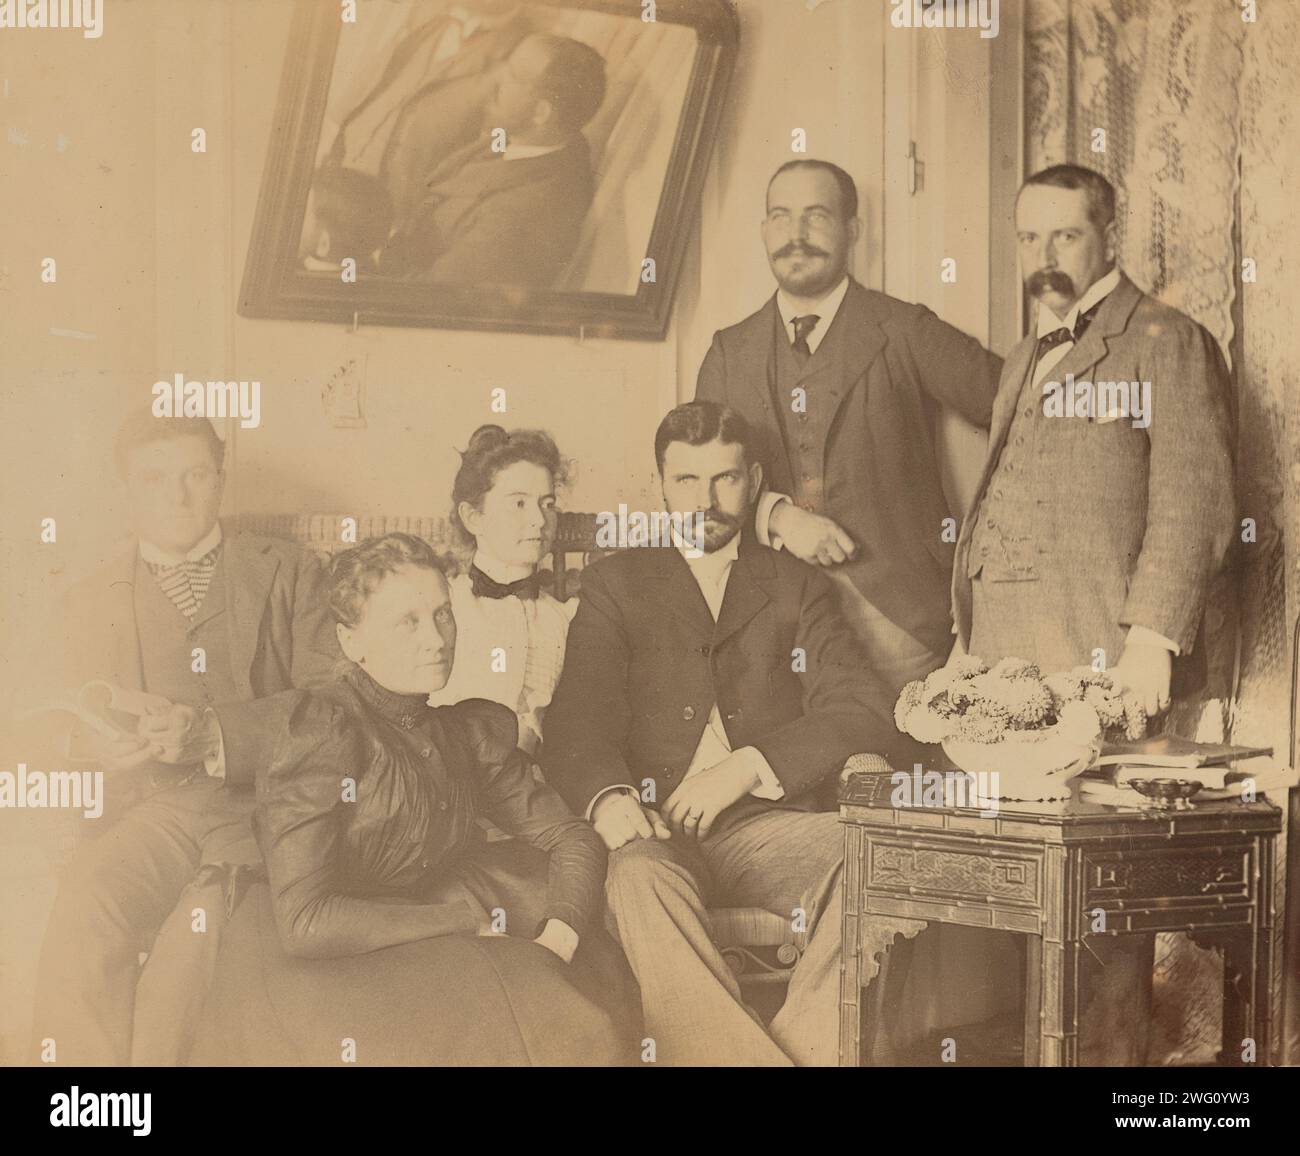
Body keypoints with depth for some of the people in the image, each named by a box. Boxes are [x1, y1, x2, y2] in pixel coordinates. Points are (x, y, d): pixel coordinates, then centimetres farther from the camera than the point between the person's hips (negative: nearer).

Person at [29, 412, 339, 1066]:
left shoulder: (288, 574, 12)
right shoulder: (91, 603, 18)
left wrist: (212, 734, -16)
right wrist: (107, 745, -11)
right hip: (156, 812, 2)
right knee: (83, 912, -30)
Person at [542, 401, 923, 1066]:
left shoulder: (798, 590, 19)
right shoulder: (615, 585, 17)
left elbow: (864, 714, 5)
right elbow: (579, 719, 3)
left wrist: (746, 767, -11)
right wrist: (608, 798, -21)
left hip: (764, 825, 1)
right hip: (655, 832, -1)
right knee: (639, 877, -37)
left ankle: (805, 1047, -28)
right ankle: (751, 1057, -41)